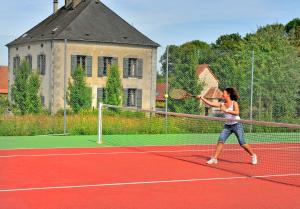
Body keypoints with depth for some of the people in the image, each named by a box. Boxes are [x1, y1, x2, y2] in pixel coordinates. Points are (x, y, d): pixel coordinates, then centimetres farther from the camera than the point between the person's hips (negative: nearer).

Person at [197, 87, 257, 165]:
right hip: (227, 126, 5)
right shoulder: (222, 104, 5)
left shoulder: (234, 103, -10)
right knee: (220, 140, -10)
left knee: (242, 143, -5)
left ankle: (253, 156, 15)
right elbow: (210, 103, 0)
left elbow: (237, 112, -27)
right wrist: (201, 98, -7)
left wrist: (226, 110, -32)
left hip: (236, 125, -5)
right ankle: (214, 158, -9)